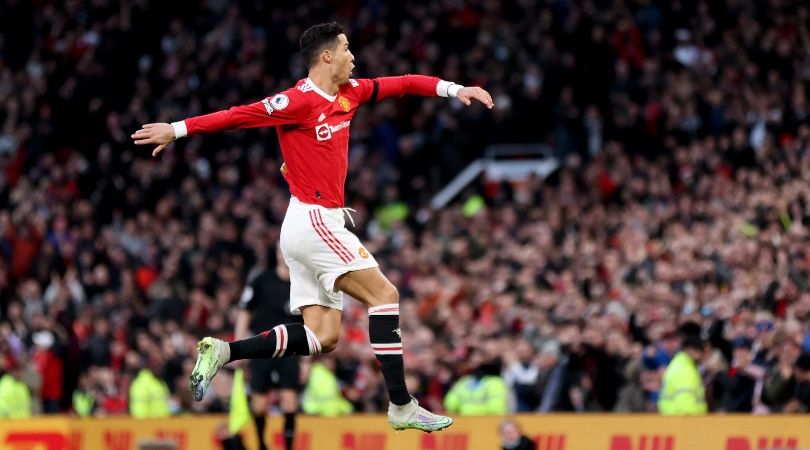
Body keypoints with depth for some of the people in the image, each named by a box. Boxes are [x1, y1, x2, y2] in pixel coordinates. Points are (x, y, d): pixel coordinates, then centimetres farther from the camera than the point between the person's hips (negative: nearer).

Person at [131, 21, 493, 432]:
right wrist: (177, 130, -19)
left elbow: (401, 85, 17)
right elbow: (239, 116, -16)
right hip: (313, 220, -9)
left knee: (322, 338, 3)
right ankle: (401, 406, -10)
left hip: (321, 224, 9)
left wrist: (453, 89, 7)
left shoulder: (348, 94, 12)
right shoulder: (299, 101, -13)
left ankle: (223, 351, 3)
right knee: (384, 294, -10)